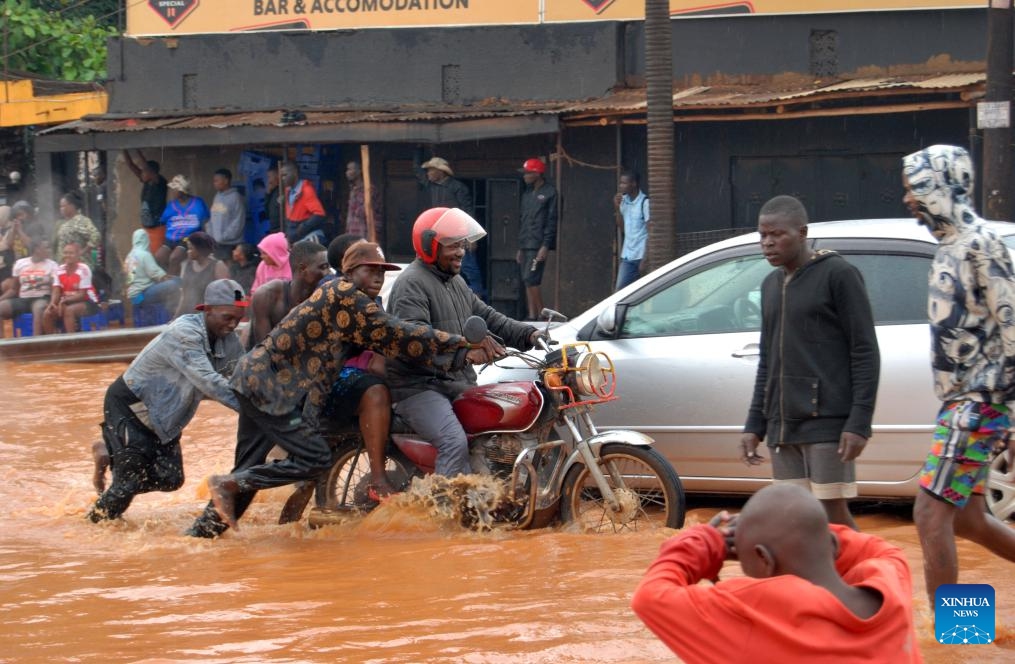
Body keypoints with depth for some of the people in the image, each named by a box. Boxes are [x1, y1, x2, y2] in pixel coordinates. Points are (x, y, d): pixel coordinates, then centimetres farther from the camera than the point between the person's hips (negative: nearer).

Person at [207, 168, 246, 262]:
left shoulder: (235, 197, -10)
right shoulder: (217, 197, 12)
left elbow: (238, 222, -14)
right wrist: (210, 235, 4)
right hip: (216, 243, 7)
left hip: (230, 243, -7)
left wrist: (223, 237, -14)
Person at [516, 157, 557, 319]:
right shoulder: (527, 194, 19)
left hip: (538, 245, -8)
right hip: (526, 244, 8)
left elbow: (551, 221, -11)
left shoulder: (549, 192, -5)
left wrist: (545, 246, -18)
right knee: (528, 282, 6)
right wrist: (520, 247, 18)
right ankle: (532, 316, 7)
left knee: (531, 280, -16)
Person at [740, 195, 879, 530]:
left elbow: (865, 352, -7)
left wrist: (859, 422, -14)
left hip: (827, 423, -7)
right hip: (783, 425, 7)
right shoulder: (771, 285, 16)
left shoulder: (838, 275, -4)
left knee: (833, 513, -8)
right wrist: (755, 424, 15)